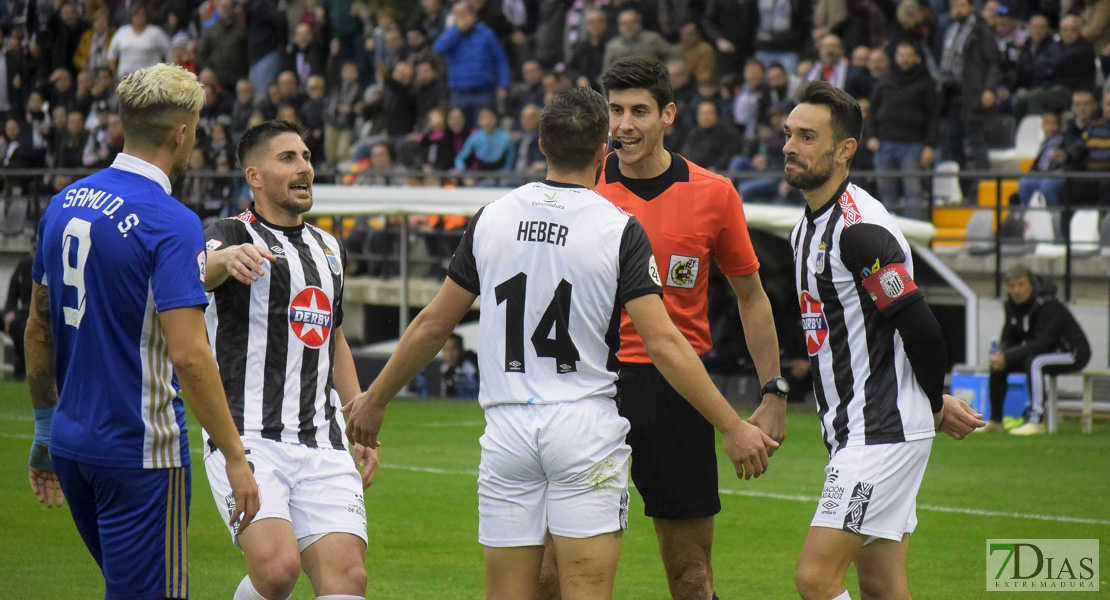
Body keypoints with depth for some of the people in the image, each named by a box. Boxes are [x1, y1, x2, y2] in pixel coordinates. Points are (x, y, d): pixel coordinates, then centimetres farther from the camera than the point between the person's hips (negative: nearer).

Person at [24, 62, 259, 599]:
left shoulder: (64, 205, 7)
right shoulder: (170, 223, -16)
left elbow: (38, 327, 14)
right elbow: (188, 354, -23)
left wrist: (45, 427, 24)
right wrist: (235, 457, -17)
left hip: (71, 439, 8)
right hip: (140, 449, -8)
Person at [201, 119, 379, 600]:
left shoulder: (328, 248, 21)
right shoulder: (232, 235, -1)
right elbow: (197, 271, -25)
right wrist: (225, 258, -49)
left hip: (323, 445, 6)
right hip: (246, 438, -6)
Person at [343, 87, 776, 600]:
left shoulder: (491, 219, 5)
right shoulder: (619, 230, -6)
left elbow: (433, 325, 11)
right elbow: (664, 344, -10)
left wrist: (375, 400, 24)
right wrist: (732, 427, -6)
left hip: (507, 425, 3)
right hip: (585, 427, -3)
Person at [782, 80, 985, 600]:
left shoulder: (861, 230, -18)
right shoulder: (808, 228, 14)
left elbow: (921, 329, -20)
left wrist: (935, 406, -3)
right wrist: (936, 405, 14)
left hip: (884, 433, -10)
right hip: (853, 432, 10)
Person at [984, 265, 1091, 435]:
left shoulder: (1047, 305, -25)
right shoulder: (1013, 304, 0)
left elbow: (1044, 343, -30)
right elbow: (1008, 339, 4)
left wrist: (1007, 356, -31)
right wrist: (999, 354, -20)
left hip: (1073, 353, -9)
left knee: (1034, 362, -36)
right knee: (998, 364, -2)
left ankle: (1036, 421, -36)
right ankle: (995, 420, 2)